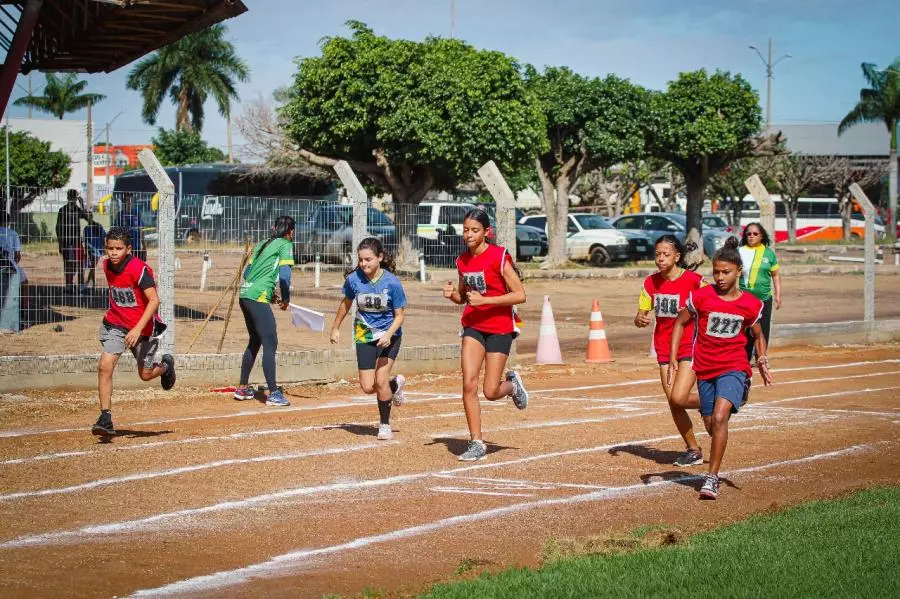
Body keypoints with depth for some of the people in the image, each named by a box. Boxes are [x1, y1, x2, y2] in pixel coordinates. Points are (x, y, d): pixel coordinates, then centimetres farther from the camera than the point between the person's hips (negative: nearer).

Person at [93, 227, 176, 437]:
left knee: (145, 374, 8)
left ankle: (165, 366, 44)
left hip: (142, 327, -4)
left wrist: (138, 329, -34)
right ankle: (105, 418, -13)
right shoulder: (107, 265, -3)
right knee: (105, 366, -16)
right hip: (115, 323, 4)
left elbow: (154, 300, -28)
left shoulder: (139, 268, -23)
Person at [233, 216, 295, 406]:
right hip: (258, 298, -8)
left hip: (245, 295, 8)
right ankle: (273, 394, -13)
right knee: (270, 344, -8)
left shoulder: (263, 244, 21)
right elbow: (284, 275, -12)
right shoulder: (285, 244, 0)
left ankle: (243, 388, 26)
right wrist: (285, 299, 1)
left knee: (255, 341, 20)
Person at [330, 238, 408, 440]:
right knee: (367, 387, -5)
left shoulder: (392, 283, -20)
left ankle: (385, 424, 6)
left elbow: (399, 316, -11)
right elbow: (346, 303, 9)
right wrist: (335, 328, 18)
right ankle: (395, 384, 29)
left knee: (380, 380, -15)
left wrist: (388, 335, -28)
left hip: (389, 334, -3)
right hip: (364, 334, 3)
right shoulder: (354, 279, -13)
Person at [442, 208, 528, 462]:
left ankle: (512, 385, 32)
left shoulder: (499, 257, -14)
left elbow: (520, 295, -16)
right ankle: (477, 443, 0)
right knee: (468, 385, -9)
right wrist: (452, 294, -5)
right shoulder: (463, 260, 5)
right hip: (473, 326, 5)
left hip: (500, 327, -5)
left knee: (491, 392, -5)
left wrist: (485, 300, -24)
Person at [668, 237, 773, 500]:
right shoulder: (701, 296, -5)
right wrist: (672, 358, 1)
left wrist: (762, 360, -1)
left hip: (734, 367, -2)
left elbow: (758, 334, 15)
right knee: (711, 424, 10)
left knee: (719, 417, -23)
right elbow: (680, 322, 7)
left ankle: (712, 477, -19)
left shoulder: (750, 304, -2)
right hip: (705, 369, 2)